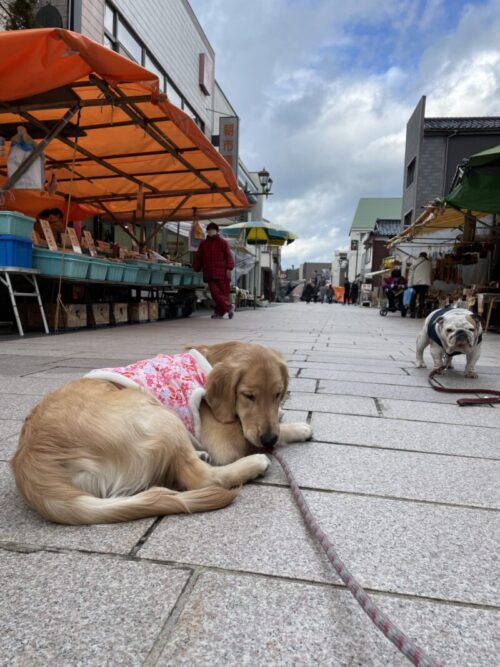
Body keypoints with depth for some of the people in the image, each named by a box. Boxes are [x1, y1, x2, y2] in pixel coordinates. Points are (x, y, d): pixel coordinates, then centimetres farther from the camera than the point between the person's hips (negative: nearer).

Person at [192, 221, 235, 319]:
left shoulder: (222, 242, 3)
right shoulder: (203, 244, 15)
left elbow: (228, 255, -3)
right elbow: (198, 257, 20)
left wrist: (229, 268, -13)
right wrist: (196, 269, 20)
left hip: (222, 273, -3)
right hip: (210, 273, 3)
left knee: (223, 292, 0)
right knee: (215, 292, -10)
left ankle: (219, 312, 10)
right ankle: (228, 307, -4)